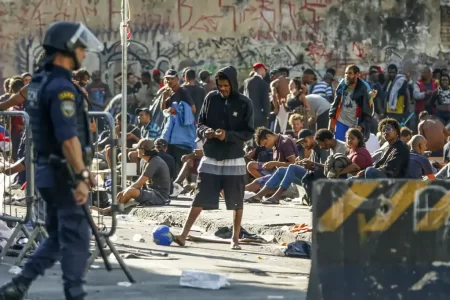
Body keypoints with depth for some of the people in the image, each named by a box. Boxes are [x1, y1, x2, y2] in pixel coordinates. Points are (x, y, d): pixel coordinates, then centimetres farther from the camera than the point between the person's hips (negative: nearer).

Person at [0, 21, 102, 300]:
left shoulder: (40, 83, 13)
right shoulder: (61, 87, -18)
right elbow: (68, 138, -25)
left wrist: (83, 169, 23)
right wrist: (80, 177, -23)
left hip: (48, 172, 10)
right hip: (64, 175, -10)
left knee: (58, 237, 16)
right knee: (76, 238, -1)